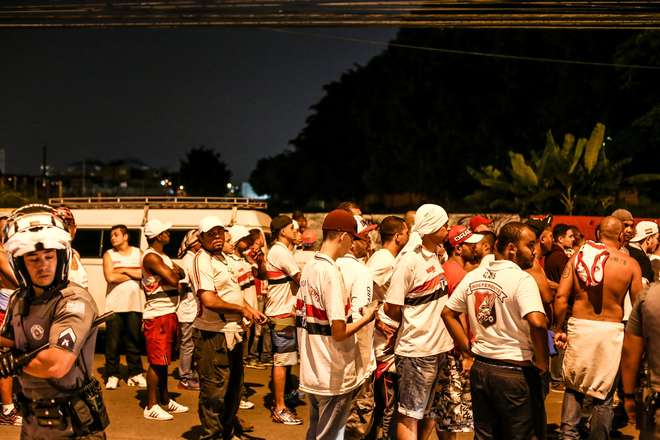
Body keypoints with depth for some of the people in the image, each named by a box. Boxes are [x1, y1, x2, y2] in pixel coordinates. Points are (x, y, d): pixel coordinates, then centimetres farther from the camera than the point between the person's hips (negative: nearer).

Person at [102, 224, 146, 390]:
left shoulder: (138, 253, 9)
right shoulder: (109, 254, 7)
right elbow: (110, 277, -9)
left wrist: (123, 270, -5)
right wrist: (133, 275, -3)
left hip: (135, 303, 0)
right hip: (114, 303, 0)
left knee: (133, 339, 4)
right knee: (112, 341, 0)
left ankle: (135, 373, 13)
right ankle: (112, 375, 9)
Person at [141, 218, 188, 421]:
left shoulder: (164, 257, 18)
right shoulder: (151, 257, -15)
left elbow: (182, 274, 11)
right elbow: (173, 280, -21)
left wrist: (175, 271, -9)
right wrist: (174, 273, -1)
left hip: (169, 314, 10)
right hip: (157, 315, -10)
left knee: (163, 360, 16)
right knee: (157, 361, -6)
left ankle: (165, 400, 25)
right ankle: (151, 406, 1)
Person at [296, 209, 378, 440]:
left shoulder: (308, 268, 4)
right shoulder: (331, 272, -22)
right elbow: (339, 332, -24)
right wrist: (366, 317, -8)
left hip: (310, 373, 8)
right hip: (334, 377, -8)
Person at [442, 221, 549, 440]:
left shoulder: (473, 276, 4)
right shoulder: (521, 279, -17)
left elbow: (448, 313, 10)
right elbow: (537, 323, -30)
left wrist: (468, 350, 10)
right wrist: (542, 362, -15)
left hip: (480, 368, 7)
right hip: (515, 371, -6)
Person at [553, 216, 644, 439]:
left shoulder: (578, 256, 0)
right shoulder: (631, 264, -3)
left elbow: (561, 297, -5)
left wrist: (558, 329, 5)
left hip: (579, 326, 1)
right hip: (611, 330, -1)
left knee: (573, 386, 17)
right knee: (603, 394, 11)